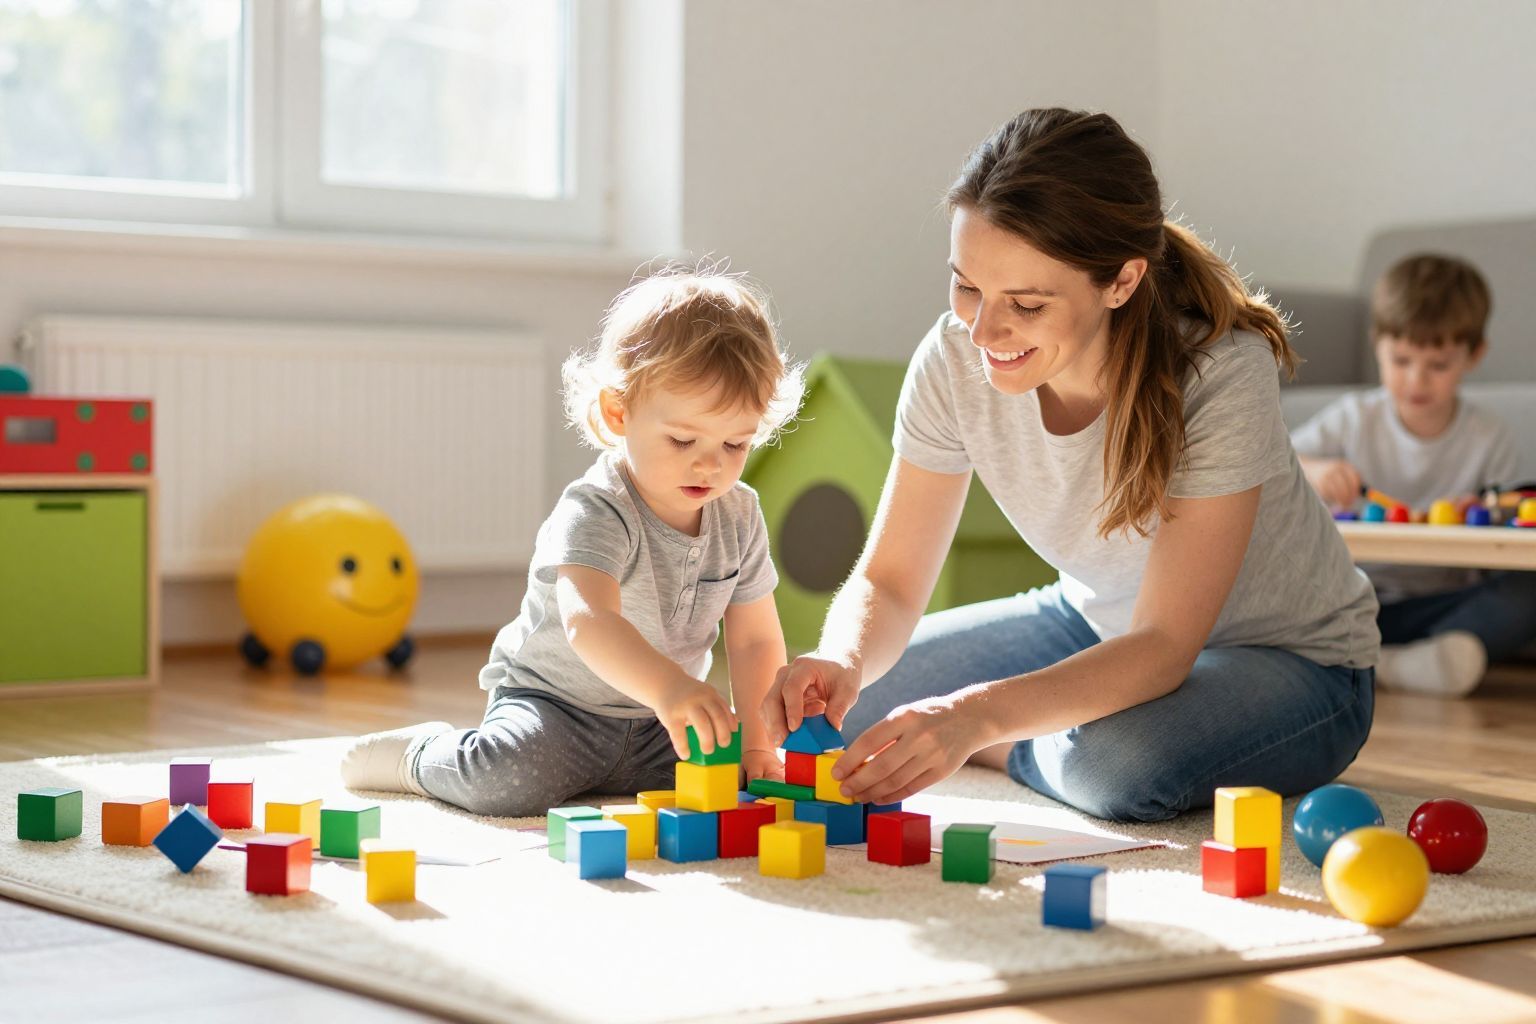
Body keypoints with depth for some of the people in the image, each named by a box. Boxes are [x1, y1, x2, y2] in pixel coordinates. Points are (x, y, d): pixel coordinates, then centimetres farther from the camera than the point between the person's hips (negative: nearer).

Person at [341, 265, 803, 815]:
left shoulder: (740, 516, -2)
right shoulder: (594, 512, -24)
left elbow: (756, 640, 5)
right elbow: (589, 622, -42)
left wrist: (754, 744, -7)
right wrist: (667, 686, -59)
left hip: (656, 728, 7)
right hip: (553, 701, -7)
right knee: (509, 779, -33)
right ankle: (421, 753, 3)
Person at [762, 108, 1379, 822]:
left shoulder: (1221, 375, -32)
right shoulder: (956, 359, -19)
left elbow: (1163, 647, -33)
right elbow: (888, 581, -12)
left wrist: (978, 716, -48)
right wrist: (843, 662, -36)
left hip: (1288, 660, -5)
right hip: (1101, 629, 5)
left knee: (1125, 761, -37)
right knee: (838, 707, -5)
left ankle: (1010, 753, -2)